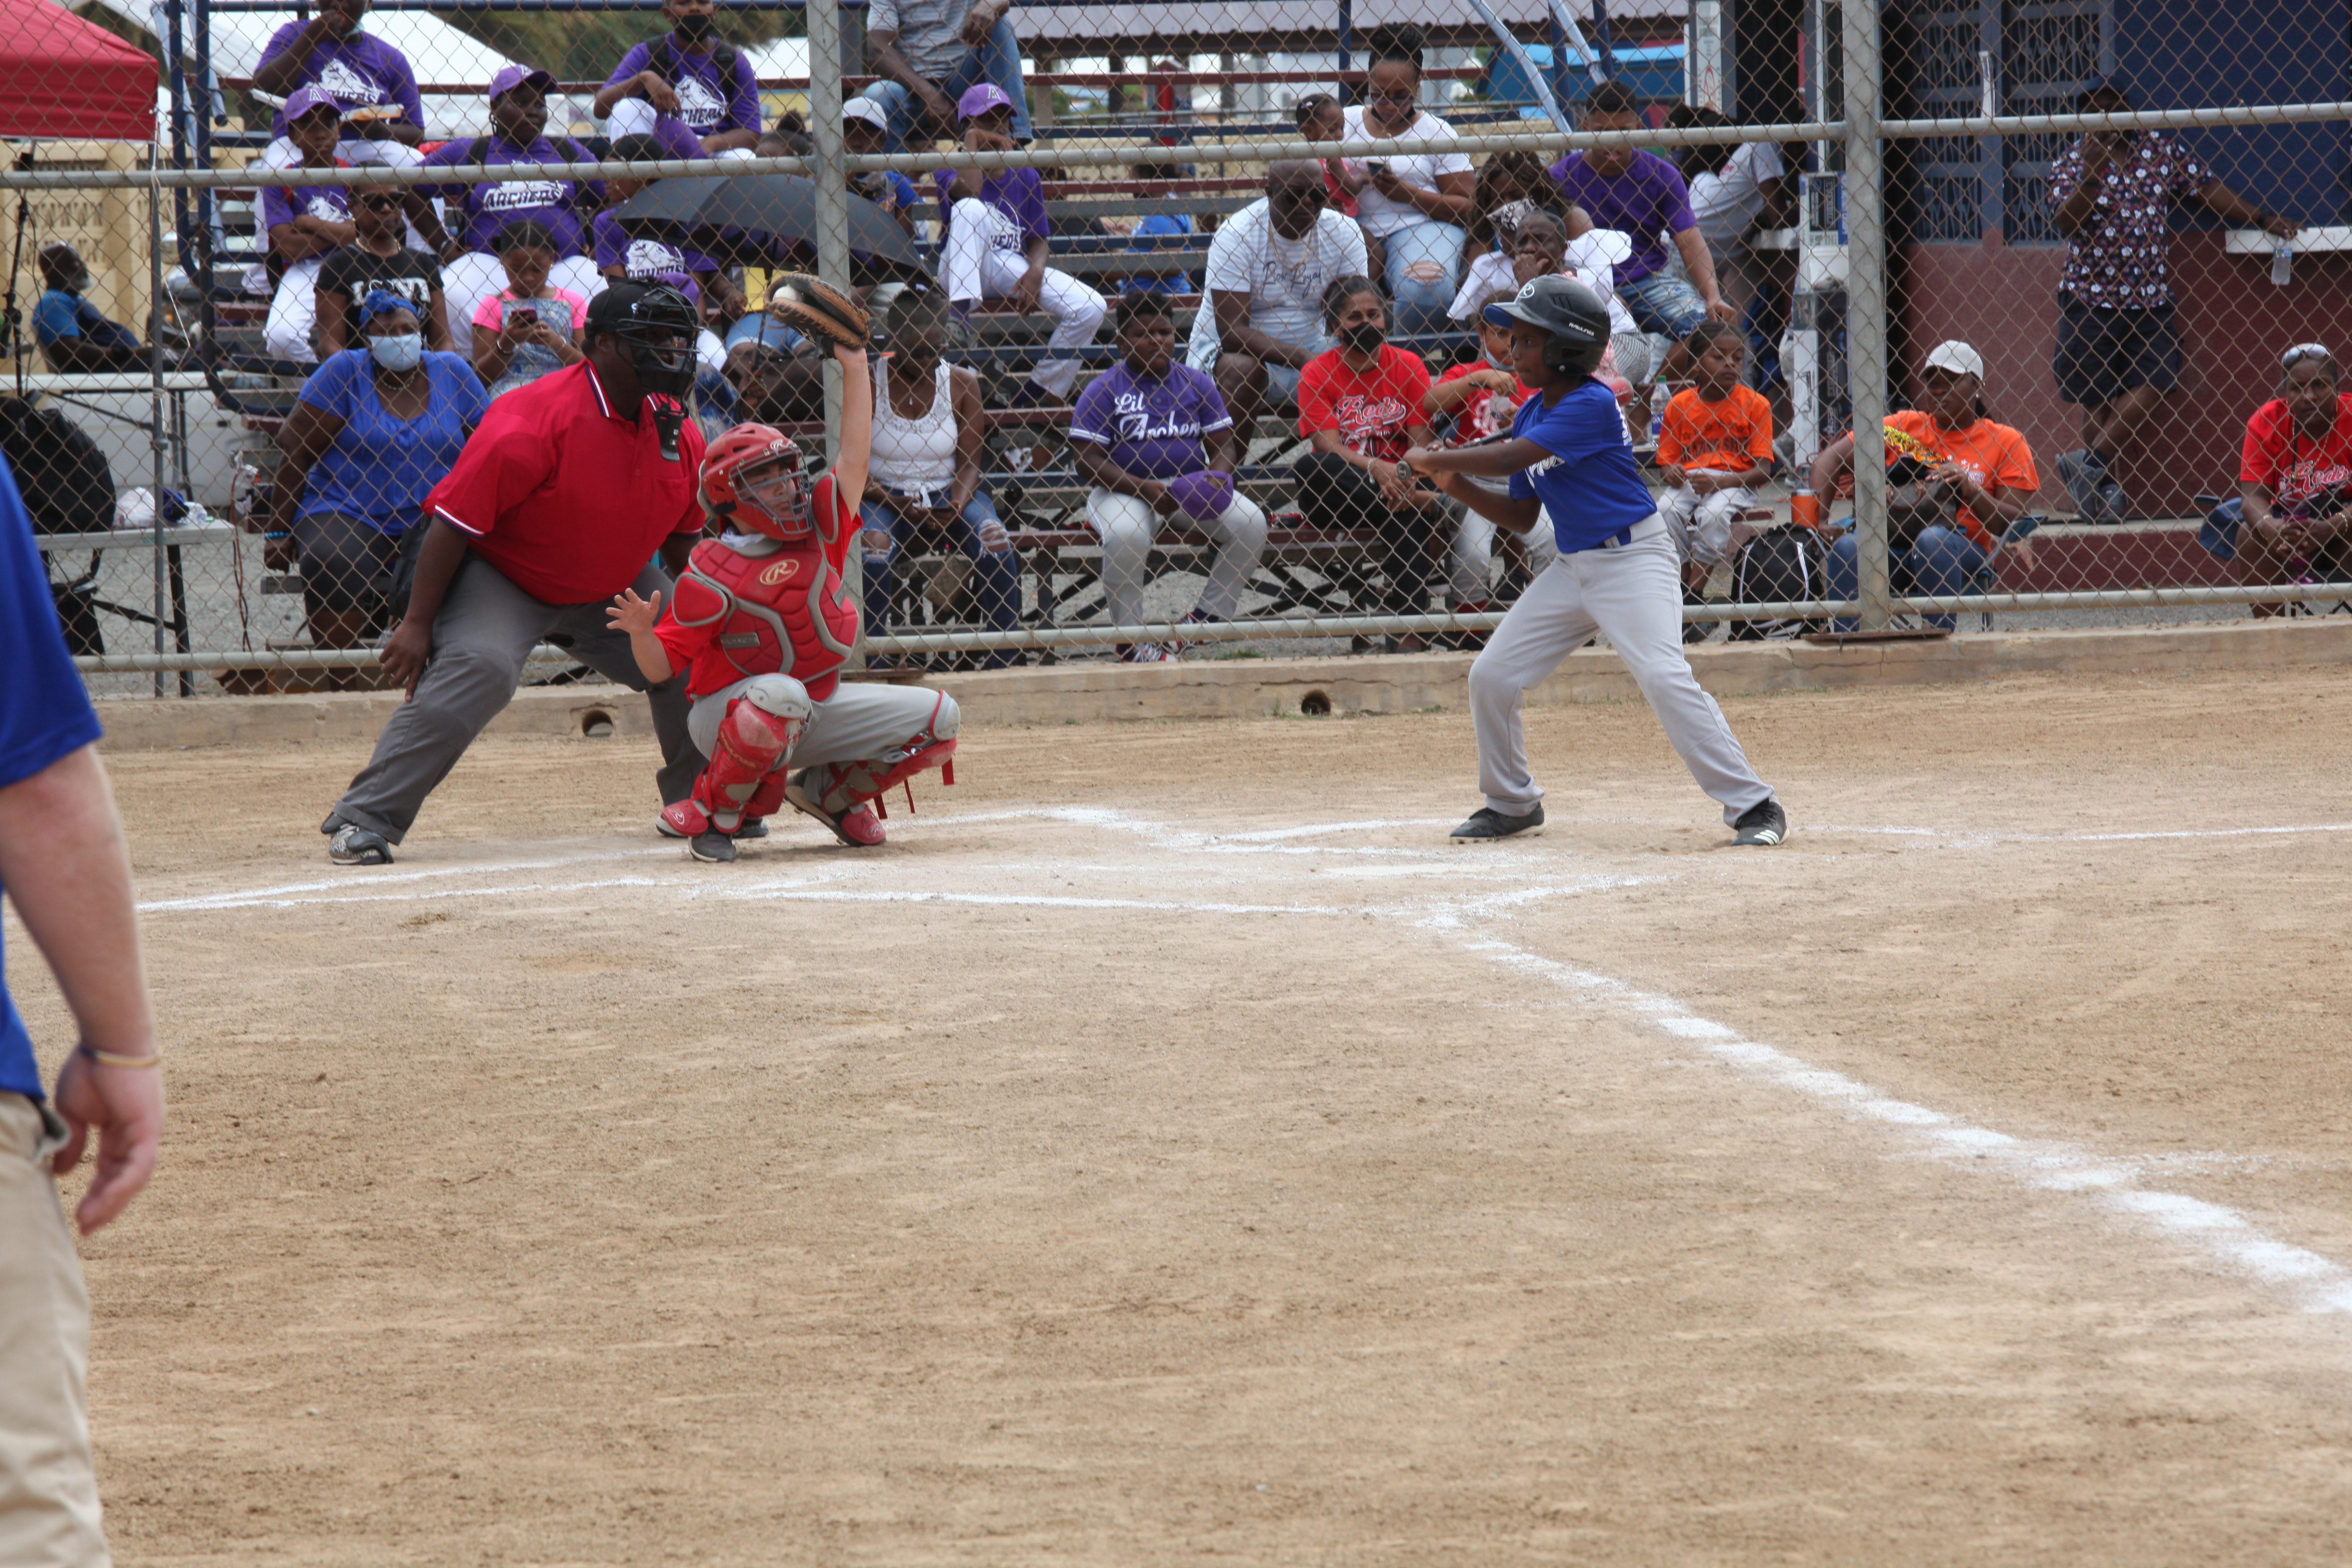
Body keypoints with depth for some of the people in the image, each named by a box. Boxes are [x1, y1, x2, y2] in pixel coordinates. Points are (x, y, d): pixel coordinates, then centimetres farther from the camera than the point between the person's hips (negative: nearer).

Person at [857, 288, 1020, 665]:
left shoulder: (961, 383, 2)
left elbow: (969, 462, 1)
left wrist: (957, 505, -20)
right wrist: (898, 505, -22)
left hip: (947, 493, 2)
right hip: (883, 496, -2)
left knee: (994, 539, -27)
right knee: (876, 545, -36)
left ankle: (1005, 659, -18)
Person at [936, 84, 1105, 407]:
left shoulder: (1025, 176, 15)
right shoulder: (951, 168, 3)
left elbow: (1038, 239, 10)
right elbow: (969, 190, -22)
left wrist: (1035, 271, -12)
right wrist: (972, 140, -8)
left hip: (1015, 270, 4)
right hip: (964, 269, -4)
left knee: (1091, 307, -15)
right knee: (970, 209, -33)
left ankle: (1038, 396, -9)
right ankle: (960, 316, -41)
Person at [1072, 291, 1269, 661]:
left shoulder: (1196, 384, 8)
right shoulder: (1103, 391, -4)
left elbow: (1223, 443, 9)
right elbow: (1088, 461, -10)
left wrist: (1218, 475, -16)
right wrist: (1144, 490, -22)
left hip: (1192, 487, 4)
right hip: (1123, 488, -4)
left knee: (1251, 523, -18)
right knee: (1125, 535, -36)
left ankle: (1208, 615, -1)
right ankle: (1131, 637, -17)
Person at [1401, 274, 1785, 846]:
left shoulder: (1591, 406, -19)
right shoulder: (1531, 415, 8)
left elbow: (1508, 459, -25)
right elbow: (1522, 516, 12)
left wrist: (1434, 460, -11)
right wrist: (1457, 486, -1)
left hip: (1633, 558, -9)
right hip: (1573, 566, 9)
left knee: (1663, 676, -23)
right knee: (1491, 676, 6)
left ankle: (1754, 806, -18)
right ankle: (1511, 803, 25)